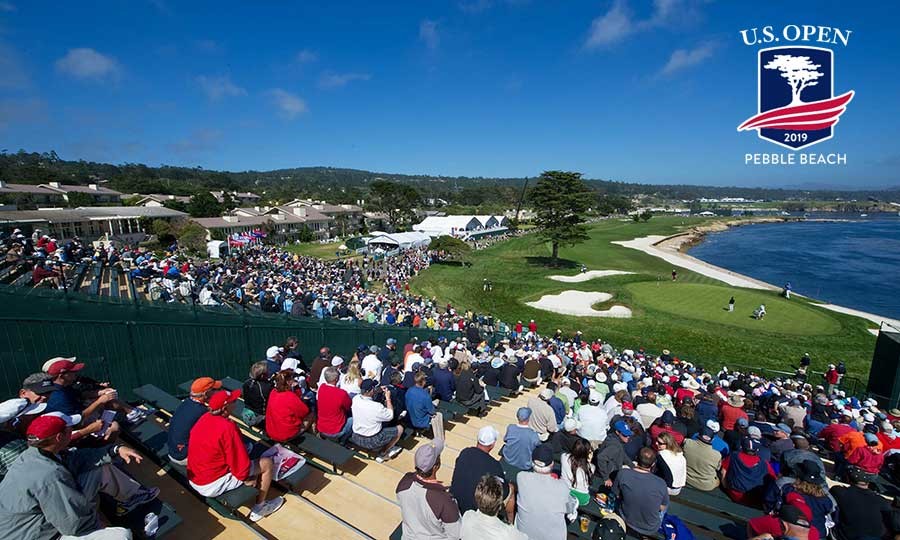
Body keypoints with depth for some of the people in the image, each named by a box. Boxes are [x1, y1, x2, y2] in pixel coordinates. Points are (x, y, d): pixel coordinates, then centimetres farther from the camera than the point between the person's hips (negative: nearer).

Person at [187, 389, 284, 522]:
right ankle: (259, 509, 15)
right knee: (267, 463, 0)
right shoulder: (227, 427, -29)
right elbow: (240, 462, -23)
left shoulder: (204, 418, -5)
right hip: (212, 486, -8)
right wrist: (246, 478, -3)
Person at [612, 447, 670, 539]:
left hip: (626, 521, 1)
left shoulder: (623, 474, -24)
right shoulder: (660, 484, -28)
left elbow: (617, 495, -7)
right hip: (651, 530, -1)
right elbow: (662, 507, -9)